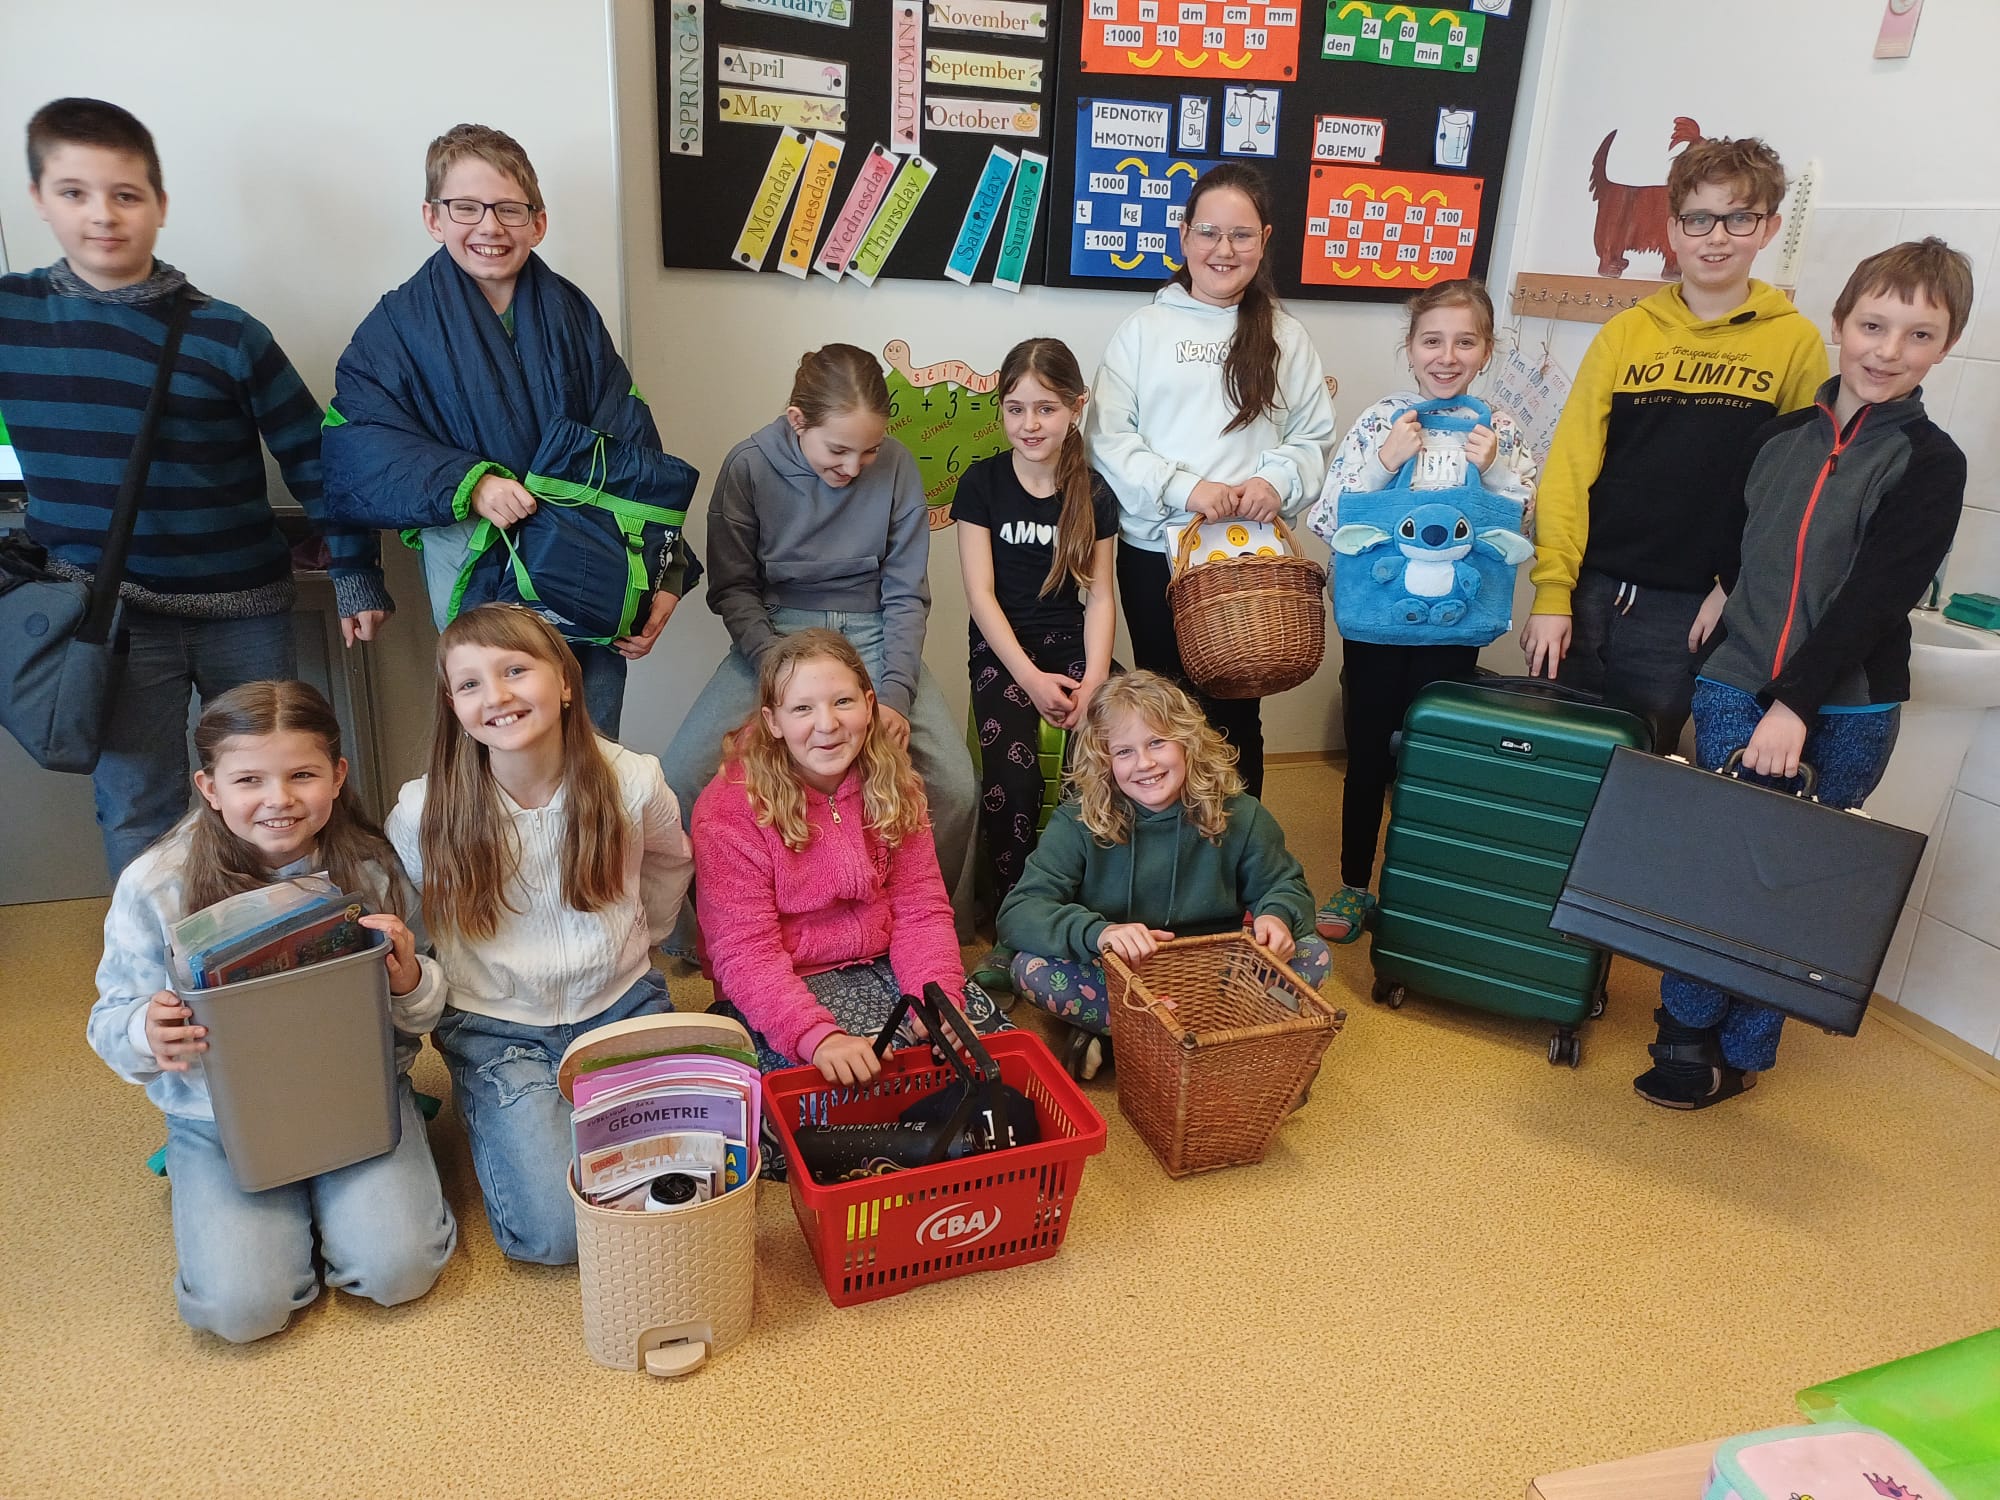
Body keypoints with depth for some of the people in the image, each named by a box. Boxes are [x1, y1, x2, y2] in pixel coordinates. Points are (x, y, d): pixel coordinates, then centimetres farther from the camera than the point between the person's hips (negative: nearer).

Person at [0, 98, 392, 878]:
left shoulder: (227, 335, -8)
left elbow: (313, 457, -3)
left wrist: (357, 575, -2)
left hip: (245, 609, -1)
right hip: (110, 615, 1)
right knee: (137, 819, 6)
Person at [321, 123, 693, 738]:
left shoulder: (573, 313, 7)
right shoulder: (398, 325, 2)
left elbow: (631, 451, 1)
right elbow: (355, 454, -8)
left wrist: (664, 575, -9)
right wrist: (469, 484, -24)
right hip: (479, 577, -2)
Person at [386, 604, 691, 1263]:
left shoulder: (632, 781, -12)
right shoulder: (423, 813, -15)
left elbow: (670, 862, 11)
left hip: (622, 1007, 2)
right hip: (497, 1029, -1)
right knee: (555, 1231, -16)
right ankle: (491, 1117, 13)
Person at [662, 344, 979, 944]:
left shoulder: (895, 467, -8)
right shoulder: (750, 465, -10)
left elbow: (905, 594, -4)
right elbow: (733, 589, -4)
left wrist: (895, 694, -17)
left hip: (872, 634, 1)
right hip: (775, 632, 0)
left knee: (954, 786, -21)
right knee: (682, 779, -22)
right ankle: (695, 932, 6)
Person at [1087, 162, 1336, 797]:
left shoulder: (1285, 337, 8)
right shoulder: (1144, 329, 3)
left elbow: (1314, 438, 7)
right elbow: (1109, 436, -4)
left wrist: (1279, 481, -14)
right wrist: (1183, 487, -17)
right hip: (1154, 552, 0)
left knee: (1236, 712, 6)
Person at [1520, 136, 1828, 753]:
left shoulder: (1796, 341, 1)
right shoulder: (1626, 332, 4)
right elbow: (1569, 466, 0)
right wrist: (1551, 592, -6)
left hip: (1686, 610, -1)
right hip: (1588, 591, 1)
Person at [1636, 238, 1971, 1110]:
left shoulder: (1930, 465, -4)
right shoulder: (1781, 436, 8)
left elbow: (1874, 598, -13)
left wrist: (1795, 704, -20)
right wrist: (1734, 619, 3)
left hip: (1841, 715, -2)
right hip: (1735, 689, 3)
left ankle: (1742, 1051, 19)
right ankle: (1685, 1033, 17)